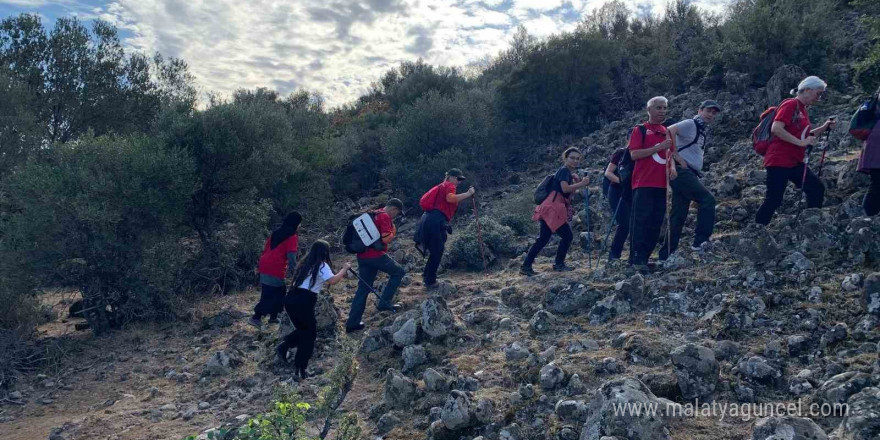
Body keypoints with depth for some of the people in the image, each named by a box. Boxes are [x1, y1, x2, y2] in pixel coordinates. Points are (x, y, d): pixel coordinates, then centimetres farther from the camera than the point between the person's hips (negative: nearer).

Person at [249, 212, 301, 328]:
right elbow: (291, 256, -17)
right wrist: (294, 271, -15)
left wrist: (259, 265, 25)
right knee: (270, 295, 1)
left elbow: (265, 249, 19)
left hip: (265, 266, 8)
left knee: (278, 292, 20)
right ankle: (256, 318, 1)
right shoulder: (293, 237, -8)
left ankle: (273, 317, 25)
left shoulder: (277, 233, 15)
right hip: (275, 270, -8)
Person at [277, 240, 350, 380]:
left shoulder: (307, 263, 21)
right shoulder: (322, 265, -2)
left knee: (302, 330, 25)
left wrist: (340, 276, 34)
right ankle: (300, 369, 7)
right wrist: (345, 269, -4)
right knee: (310, 333, 9)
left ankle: (283, 347, 4)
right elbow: (332, 281, -17)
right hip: (303, 301, -7)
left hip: (291, 299, 7)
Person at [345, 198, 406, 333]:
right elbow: (387, 239, -16)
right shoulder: (385, 217, -9)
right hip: (375, 255, -9)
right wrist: (393, 230, 2)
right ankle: (384, 302, 5)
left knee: (363, 288, 11)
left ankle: (352, 323, 10)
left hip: (362, 255, 9)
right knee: (398, 272, 10)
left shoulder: (372, 214, 20)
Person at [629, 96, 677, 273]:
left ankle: (645, 257, 12)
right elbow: (634, 154, -10)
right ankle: (637, 259, -9)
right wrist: (659, 147, -15)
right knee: (641, 221, -10)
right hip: (643, 183, -6)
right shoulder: (640, 130, 1)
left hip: (661, 184, 6)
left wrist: (672, 167, 7)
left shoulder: (668, 131, 19)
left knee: (656, 223, 6)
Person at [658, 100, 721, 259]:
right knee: (708, 199, -17)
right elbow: (670, 131, -21)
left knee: (678, 216, 5)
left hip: (689, 174, 9)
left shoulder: (703, 131, 24)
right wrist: (677, 156, -22)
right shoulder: (690, 124, -3)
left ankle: (666, 255, 6)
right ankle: (701, 240, -16)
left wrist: (698, 172, 16)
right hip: (681, 172, -9)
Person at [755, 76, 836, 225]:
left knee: (817, 188, 8)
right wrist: (801, 142, -22)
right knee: (774, 200, -11)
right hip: (779, 161, -10)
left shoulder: (803, 109, 16)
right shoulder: (790, 105, -12)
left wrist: (824, 127, 12)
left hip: (795, 162, 10)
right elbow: (775, 129, -23)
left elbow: (805, 135, 26)